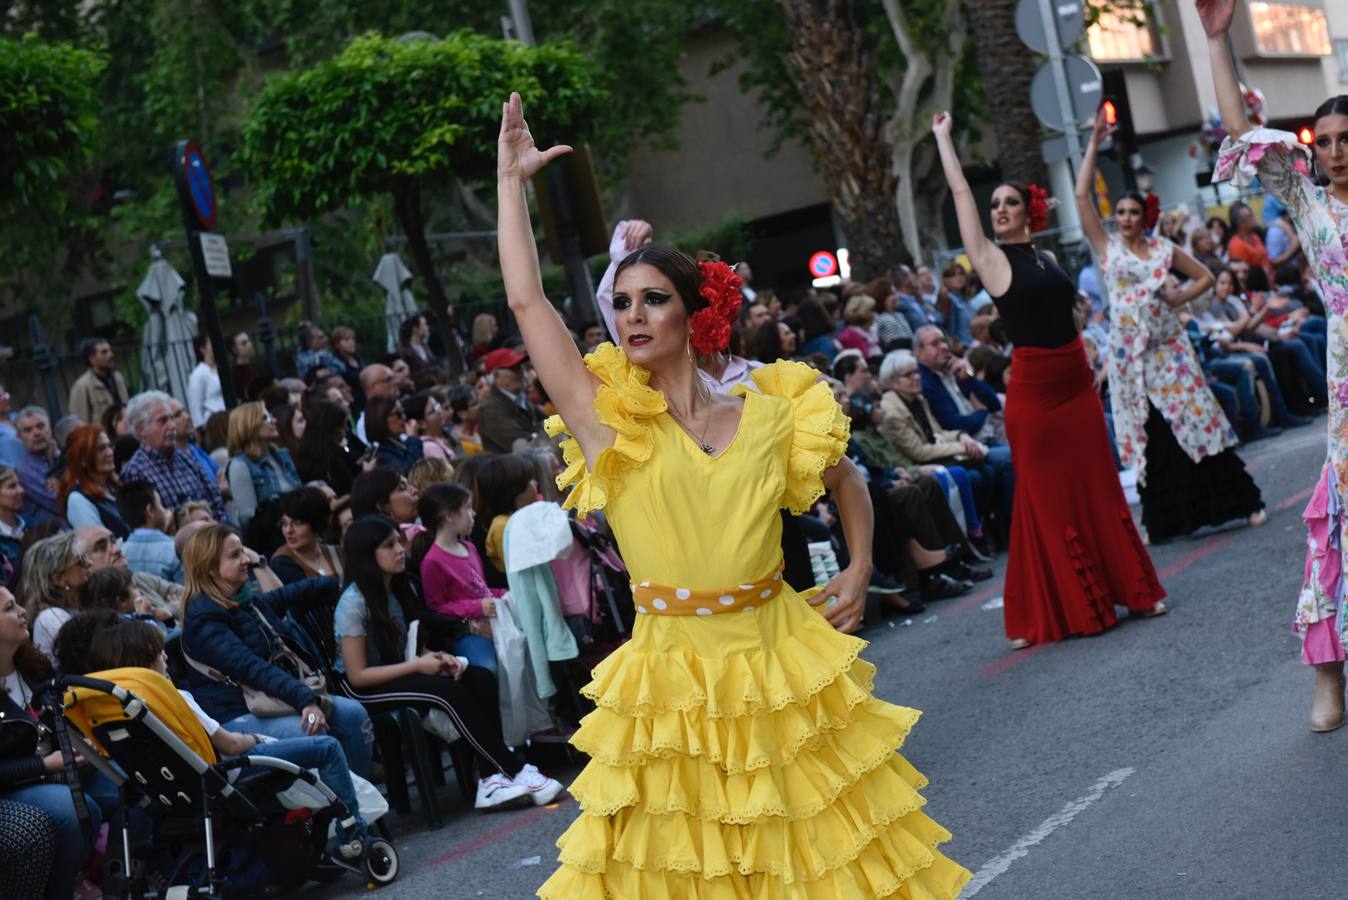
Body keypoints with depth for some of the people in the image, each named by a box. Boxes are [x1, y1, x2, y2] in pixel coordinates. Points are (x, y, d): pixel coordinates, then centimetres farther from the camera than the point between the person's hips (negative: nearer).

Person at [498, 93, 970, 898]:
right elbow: (526, 300, -8)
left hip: (783, 671, 1)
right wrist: (512, 180, -3)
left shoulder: (775, 417, 2)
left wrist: (860, 572, 8)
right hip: (672, 681, -1)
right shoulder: (611, 426, -3)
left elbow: (848, 483, 21)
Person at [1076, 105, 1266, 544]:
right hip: (1129, 353, 0)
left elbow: (1205, 277, 17)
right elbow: (1081, 196, -4)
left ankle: (1243, 501, 7)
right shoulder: (1107, 248, 3)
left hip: (1169, 347, 0)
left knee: (1195, 421, 0)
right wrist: (1094, 143, -4)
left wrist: (1179, 298, -2)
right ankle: (1162, 519, 8)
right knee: (1148, 434, 2)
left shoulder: (1164, 249, 6)